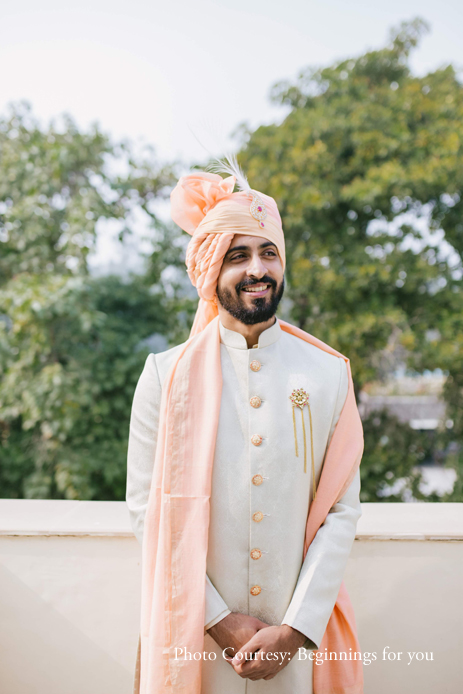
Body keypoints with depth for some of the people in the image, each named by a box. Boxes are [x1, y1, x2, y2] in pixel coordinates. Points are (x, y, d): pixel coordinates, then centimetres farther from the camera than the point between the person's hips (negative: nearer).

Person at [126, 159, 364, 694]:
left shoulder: (330, 373, -2)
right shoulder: (166, 376, -5)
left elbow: (342, 510, -3)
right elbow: (146, 508, -6)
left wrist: (296, 629, -10)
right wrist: (219, 619, -10)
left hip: (299, 635, 1)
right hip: (194, 634, -1)